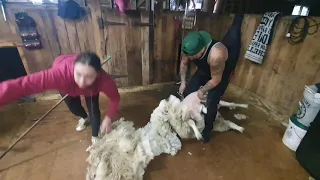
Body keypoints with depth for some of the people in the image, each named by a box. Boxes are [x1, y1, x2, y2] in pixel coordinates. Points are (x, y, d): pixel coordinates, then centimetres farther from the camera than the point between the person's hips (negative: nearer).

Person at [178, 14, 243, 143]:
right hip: (204, 69, 6)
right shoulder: (188, 48, -27)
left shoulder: (216, 55, -45)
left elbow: (215, 80, -30)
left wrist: (202, 91, -17)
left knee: (211, 102, -13)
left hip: (222, 72, -5)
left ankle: (207, 130, 11)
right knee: (187, 92, 0)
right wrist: (183, 82, -9)